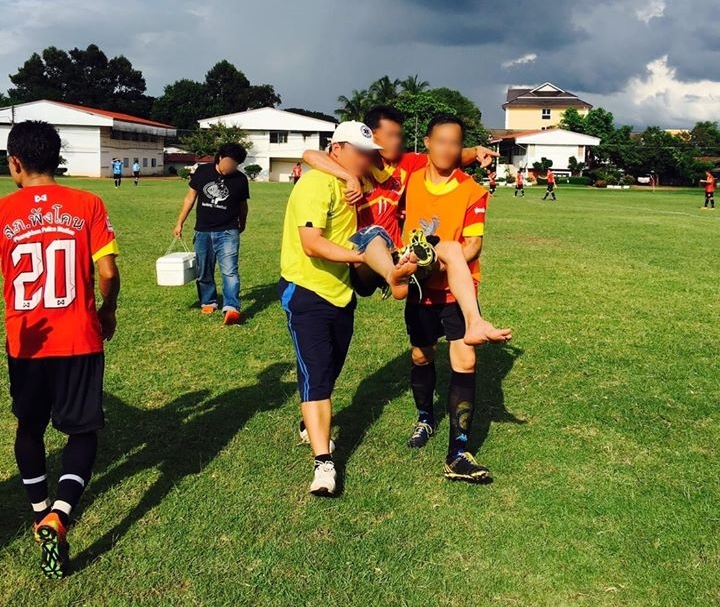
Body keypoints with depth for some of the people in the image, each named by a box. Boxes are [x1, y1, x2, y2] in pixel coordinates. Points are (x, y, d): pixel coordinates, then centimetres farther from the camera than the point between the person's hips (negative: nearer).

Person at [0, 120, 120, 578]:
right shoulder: (87, 205, -7)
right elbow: (107, 273, -9)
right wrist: (107, 313, 9)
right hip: (79, 339, -1)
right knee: (83, 432, 10)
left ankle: (41, 513, 38)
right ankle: (57, 518, -10)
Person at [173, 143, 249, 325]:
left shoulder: (240, 179, -4)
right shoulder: (202, 171, -3)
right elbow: (190, 197, 6)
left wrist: (242, 224, 27)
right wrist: (180, 223, 5)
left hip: (227, 232, -2)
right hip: (203, 232, 2)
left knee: (230, 270, -15)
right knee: (204, 271, 12)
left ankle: (231, 308, -22)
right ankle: (208, 302, 30)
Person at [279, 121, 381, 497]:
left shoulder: (349, 185, 9)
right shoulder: (316, 184, -18)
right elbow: (312, 243, -28)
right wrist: (360, 256, -35)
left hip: (341, 292, 8)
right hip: (306, 292, -8)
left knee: (330, 371, 18)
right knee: (315, 374, -10)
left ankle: (313, 426, 41)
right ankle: (323, 463, -9)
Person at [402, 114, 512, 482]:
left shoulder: (472, 191, -11)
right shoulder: (412, 180, 0)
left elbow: (473, 244, -15)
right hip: (420, 288, 4)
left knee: (464, 361, -13)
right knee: (420, 356, 16)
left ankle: (458, 453, -8)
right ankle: (425, 419, 43)